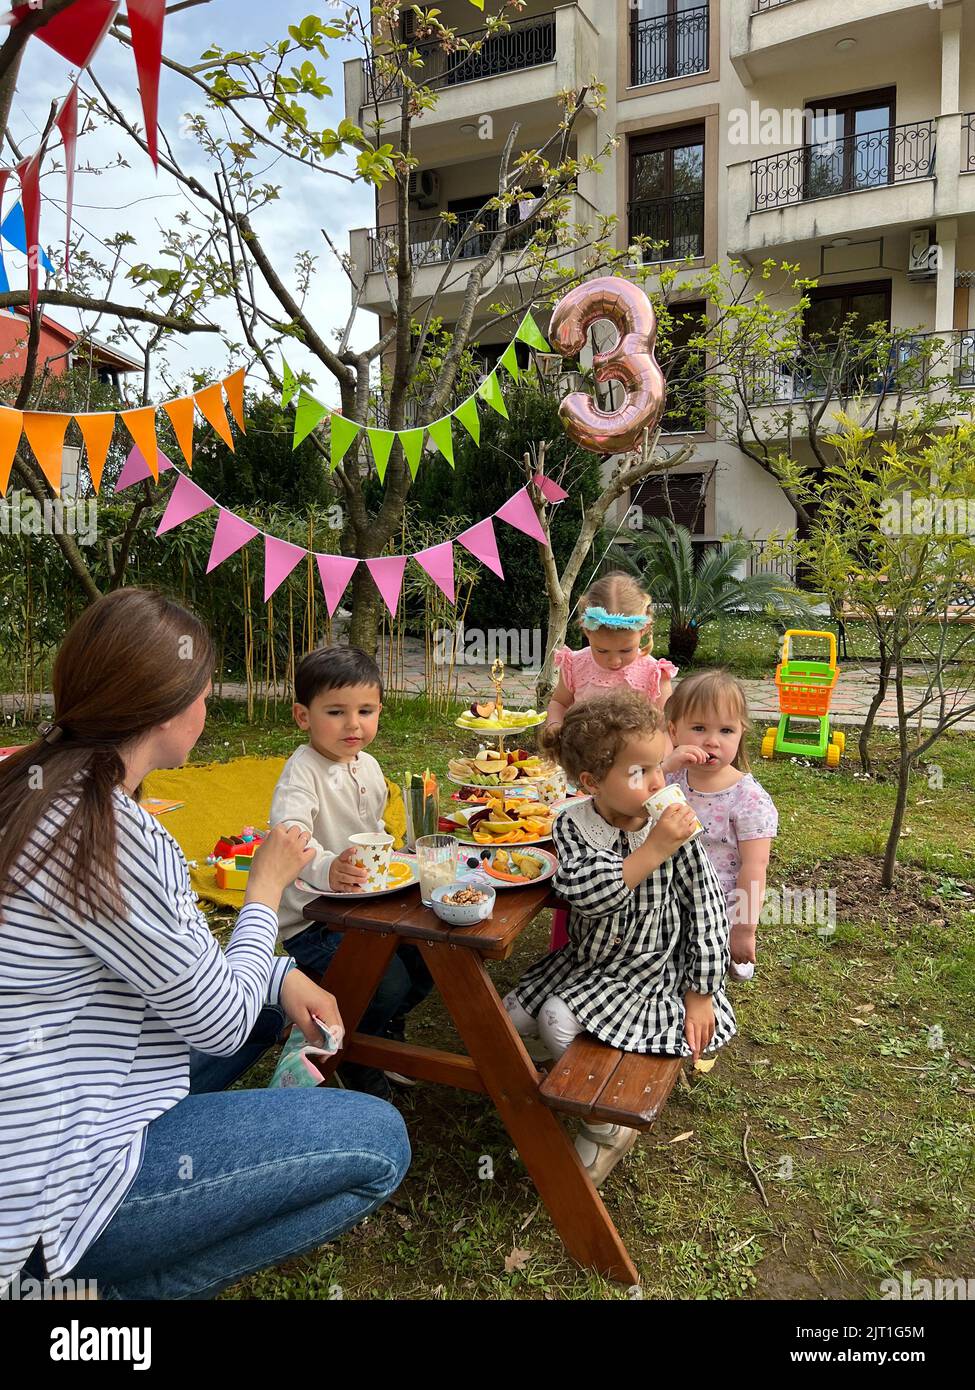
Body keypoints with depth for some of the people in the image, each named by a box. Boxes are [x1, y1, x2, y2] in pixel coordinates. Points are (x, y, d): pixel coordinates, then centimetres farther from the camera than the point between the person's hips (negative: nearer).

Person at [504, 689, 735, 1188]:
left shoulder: (672, 829, -16)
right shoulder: (571, 825, -13)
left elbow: (705, 908, -8)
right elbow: (583, 890, -31)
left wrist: (701, 994, -7)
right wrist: (653, 851, -37)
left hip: (649, 970, -4)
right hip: (584, 959, 4)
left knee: (560, 1021, -23)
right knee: (514, 1016, -4)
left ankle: (610, 1124, 0)